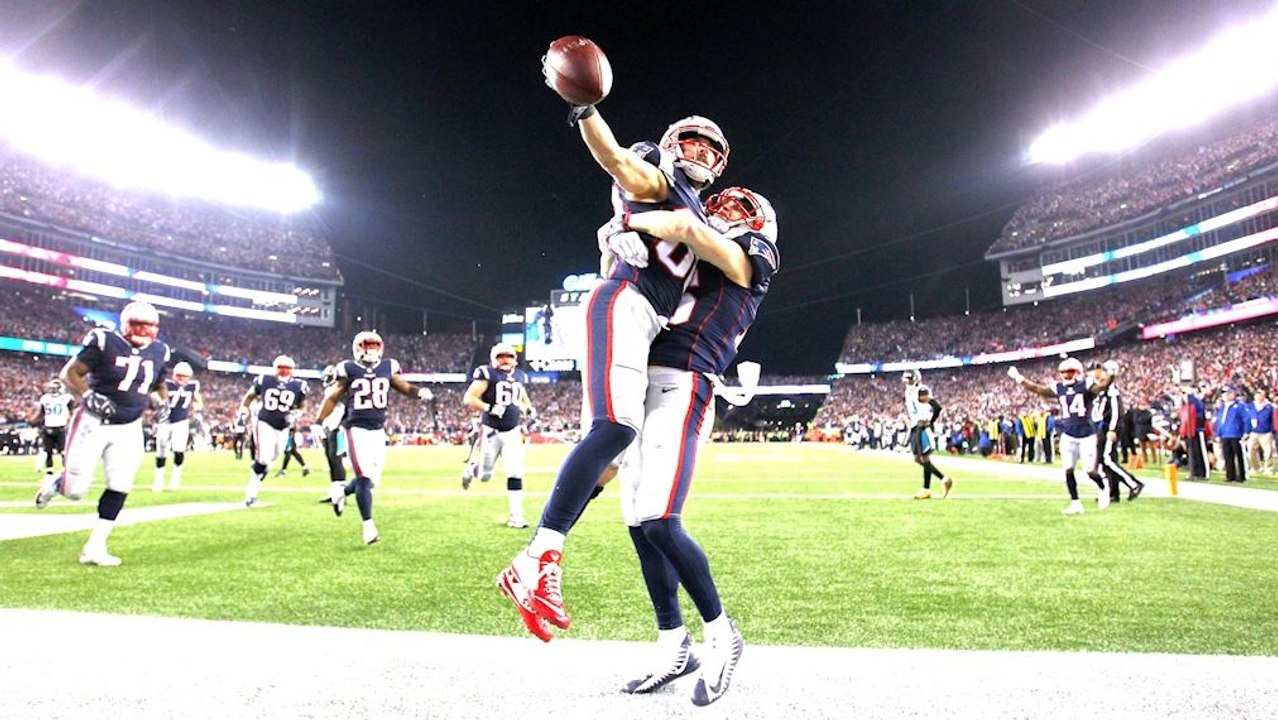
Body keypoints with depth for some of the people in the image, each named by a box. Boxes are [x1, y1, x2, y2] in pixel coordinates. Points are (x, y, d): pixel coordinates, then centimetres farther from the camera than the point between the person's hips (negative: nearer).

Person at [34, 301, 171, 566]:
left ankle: (95, 548, 10)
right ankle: (55, 484, 39)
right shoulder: (105, 342, -14)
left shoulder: (158, 352, 3)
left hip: (129, 429, 4)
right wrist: (88, 395, -25)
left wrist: (164, 403, 1)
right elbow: (69, 372, -9)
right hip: (94, 423, -4)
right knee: (75, 490, 1)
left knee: (119, 488, -2)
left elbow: (159, 384, 20)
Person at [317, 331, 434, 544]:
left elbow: (405, 387, 11)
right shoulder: (349, 370, -1)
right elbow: (332, 398, 6)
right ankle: (368, 525, -1)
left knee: (372, 479, 8)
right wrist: (319, 422, 4)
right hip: (357, 429, -4)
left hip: (378, 430, 4)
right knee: (365, 478, -11)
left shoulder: (387, 368, 8)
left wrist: (420, 392, -10)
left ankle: (341, 493, 38)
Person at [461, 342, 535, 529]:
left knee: (515, 474, -5)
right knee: (484, 476, 8)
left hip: (512, 433, 4)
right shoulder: (487, 374, -10)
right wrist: (489, 408, -27)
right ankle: (471, 469, 43)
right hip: (490, 432, -4)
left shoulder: (519, 376, 9)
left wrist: (528, 408, 6)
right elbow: (468, 399, -16)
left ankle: (515, 515, 1)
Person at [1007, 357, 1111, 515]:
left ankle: (1104, 489, 30)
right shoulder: (1059, 388, 4)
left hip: (1086, 435, -4)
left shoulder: (1086, 385, -8)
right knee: (1068, 470, 1)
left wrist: (1111, 374, -42)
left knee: (1091, 471, -2)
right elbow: (1038, 389, 5)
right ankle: (1076, 504, 12)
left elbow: (1103, 385, -23)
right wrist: (1019, 379, 1)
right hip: (1068, 435, 4)